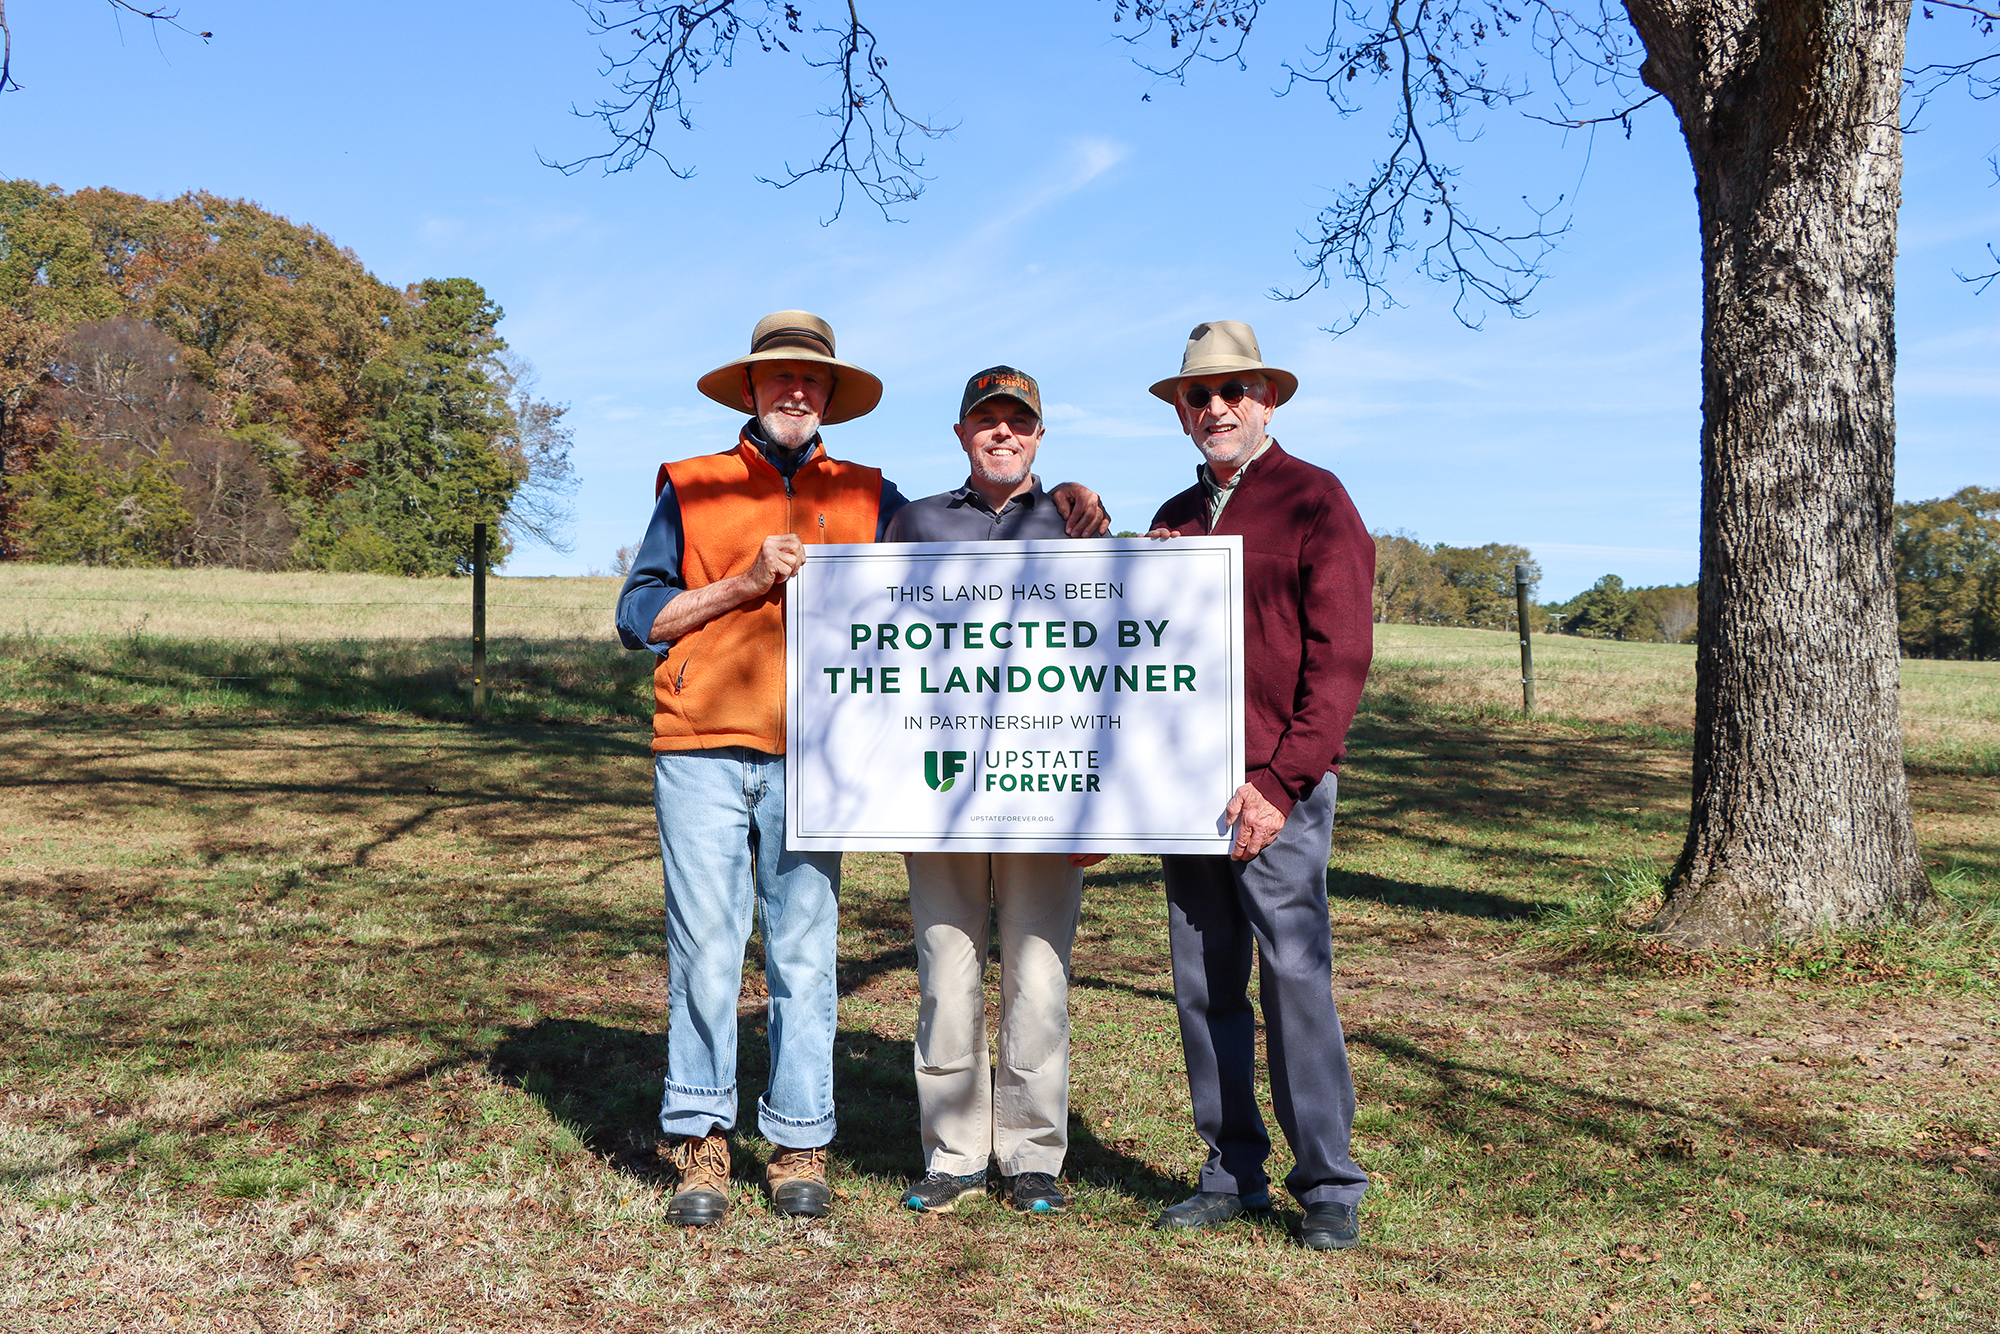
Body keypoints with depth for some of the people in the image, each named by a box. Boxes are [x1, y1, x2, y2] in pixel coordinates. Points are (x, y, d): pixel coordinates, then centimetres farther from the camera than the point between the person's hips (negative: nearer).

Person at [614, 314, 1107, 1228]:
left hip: (809, 758, 1)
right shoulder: (691, 486, 13)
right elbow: (638, 613, 8)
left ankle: (799, 1146, 12)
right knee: (704, 947, -1)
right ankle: (700, 1143, 11)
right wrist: (745, 583, -5)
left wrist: (1058, 497, 8)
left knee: (804, 953, 1)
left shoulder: (868, 498, 16)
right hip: (700, 750, 0)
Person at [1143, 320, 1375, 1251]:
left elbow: (1340, 657, -9)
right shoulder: (1174, 520, 18)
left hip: (1277, 790, -6)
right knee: (1204, 990, 8)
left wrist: (1279, 781, -15)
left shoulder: (1314, 500, -1)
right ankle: (1232, 1177, 19)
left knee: (1295, 982, -5)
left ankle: (1330, 1188, 8)